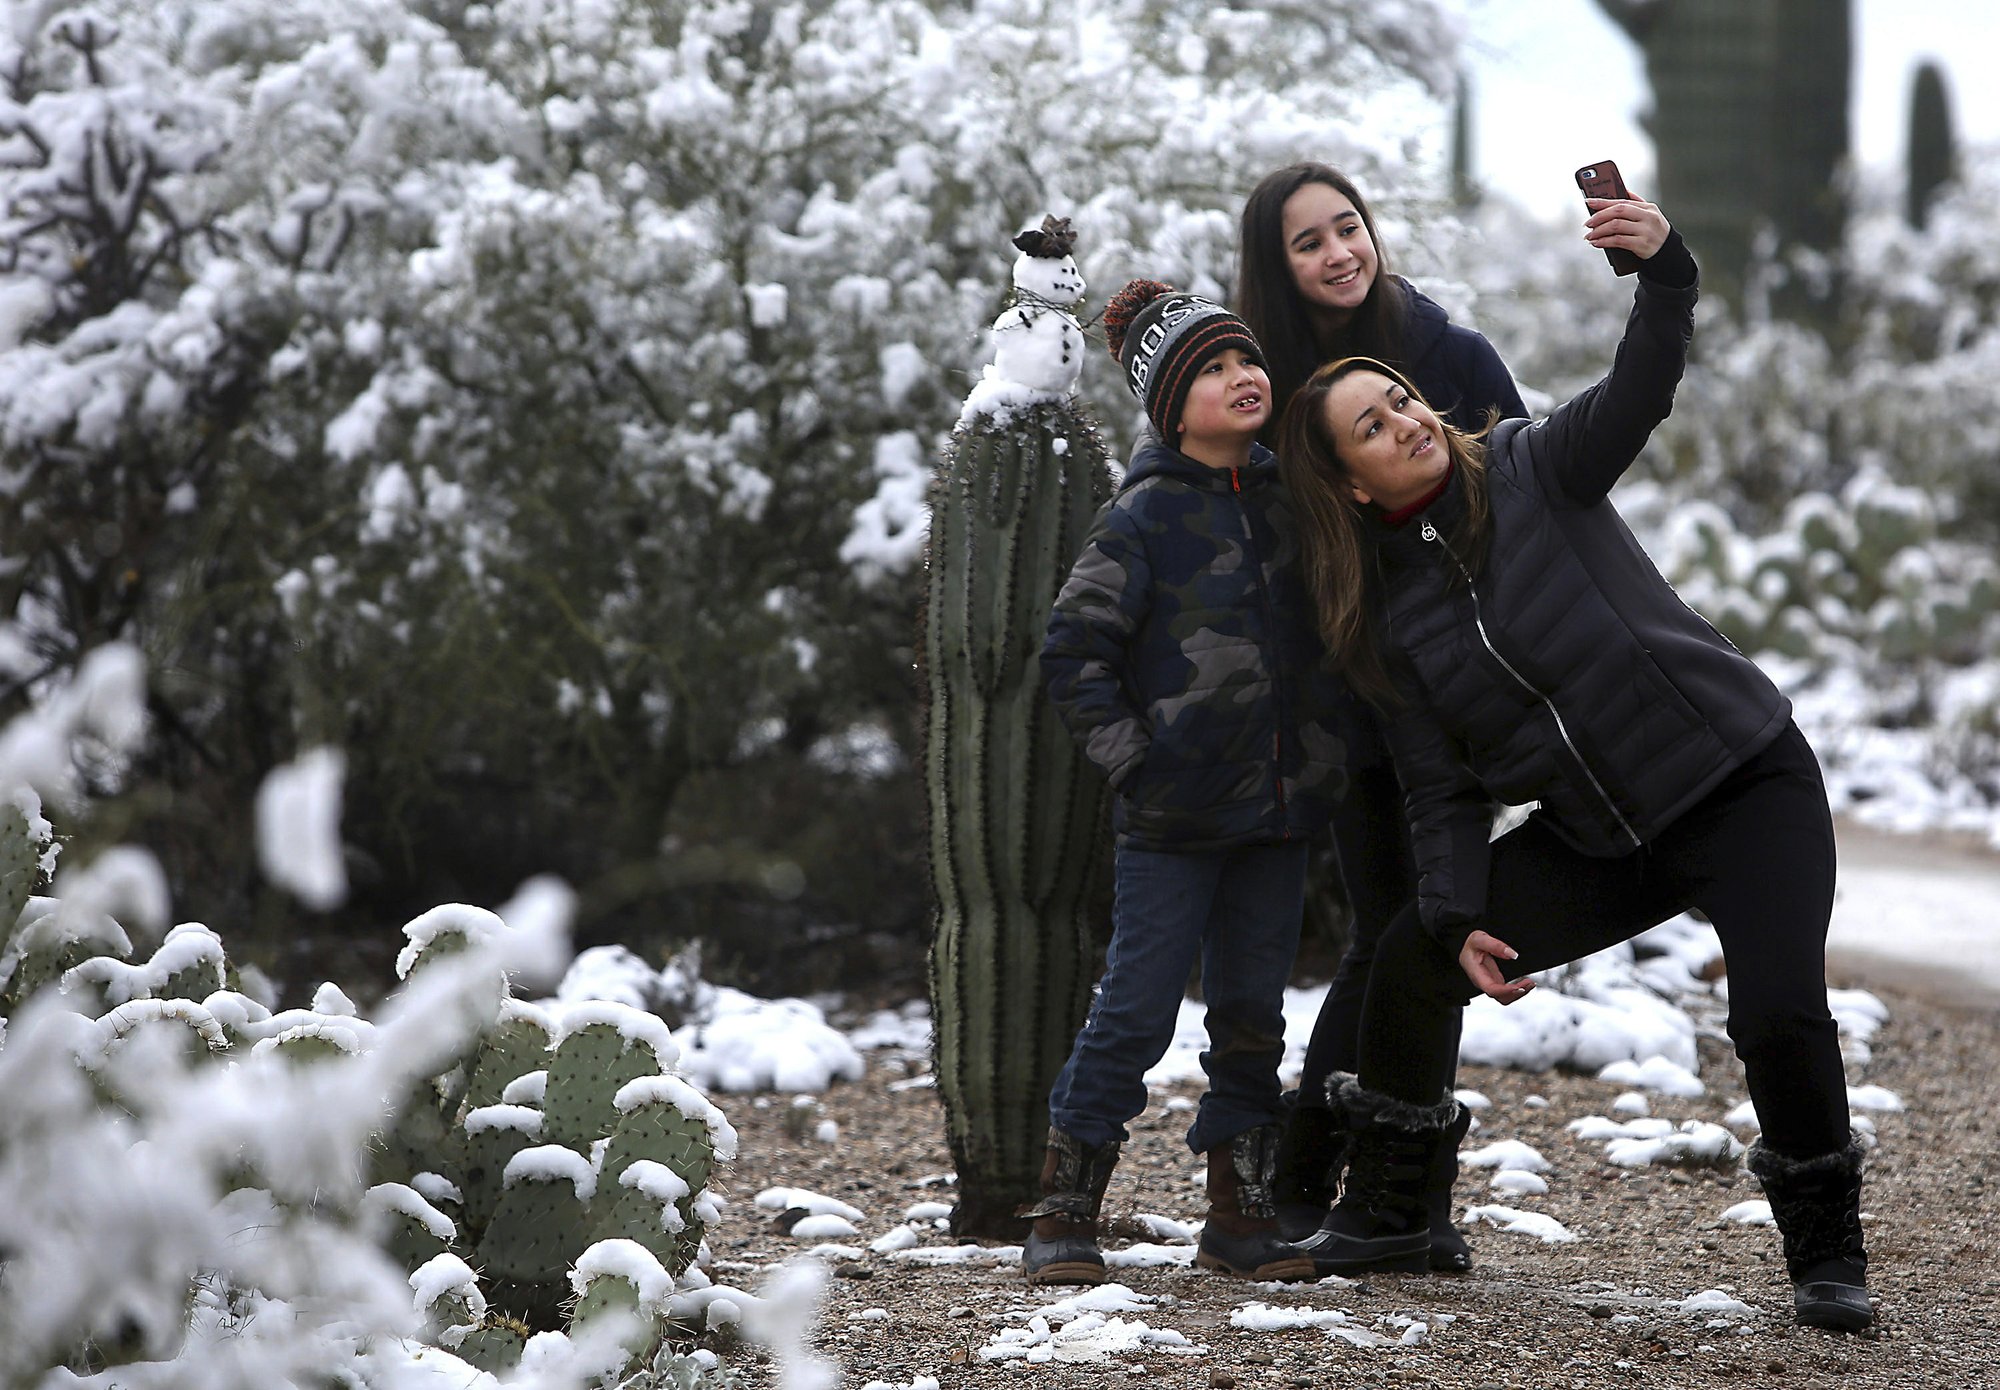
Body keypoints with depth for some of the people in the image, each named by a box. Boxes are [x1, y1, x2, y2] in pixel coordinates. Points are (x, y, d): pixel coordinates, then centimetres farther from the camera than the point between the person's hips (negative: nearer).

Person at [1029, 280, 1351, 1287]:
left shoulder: (1290, 497, 9)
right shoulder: (1146, 516, -8)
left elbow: (1322, 629, 23)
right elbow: (1072, 650, -7)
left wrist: (1319, 755, 13)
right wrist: (1131, 757, -11)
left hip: (1277, 810, 5)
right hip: (1173, 818, -5)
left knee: (1253, 1015, 9)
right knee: (1136, 1013, -5)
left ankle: (1240, 1216, 16)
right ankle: (1064, 1214, 4)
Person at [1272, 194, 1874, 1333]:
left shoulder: (1534, 471, -5)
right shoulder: (1388, 617, 4)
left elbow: (1641, 392, -22)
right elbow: (1443, 785, 4)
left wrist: (1664, 270, -39)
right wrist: (1457, 920, -8)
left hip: (1745, 788, -5)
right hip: (1599, 838, 5)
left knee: (1779, 1013, -23)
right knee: (1413, 959, 1)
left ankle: (1827, 1257, -4)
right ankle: (1382, 1223, 16)